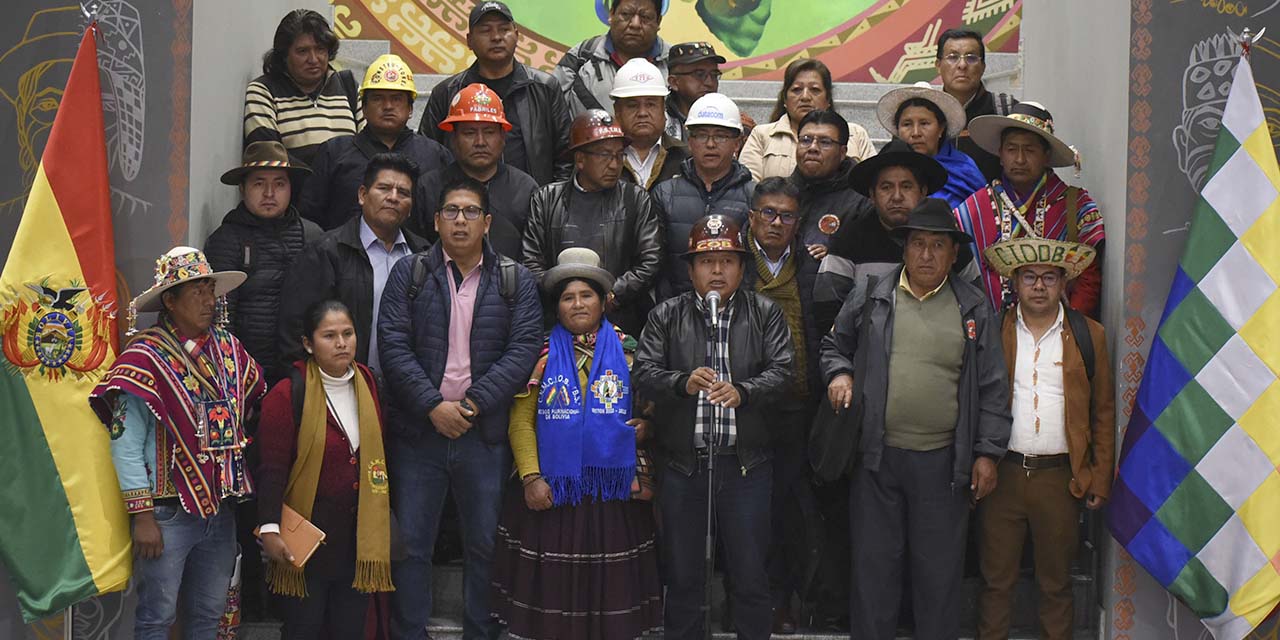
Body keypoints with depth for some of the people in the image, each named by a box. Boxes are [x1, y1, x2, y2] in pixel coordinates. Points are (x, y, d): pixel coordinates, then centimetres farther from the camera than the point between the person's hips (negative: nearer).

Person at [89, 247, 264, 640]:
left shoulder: (229, 350, 6)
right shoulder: (145, 358, -11)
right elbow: (126, 446, -12)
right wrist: (142, 515, -14)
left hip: (221, 508, 6)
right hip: (168, 514, -5)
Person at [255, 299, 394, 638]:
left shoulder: (368, 385, 5)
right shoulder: (287, 395, -12)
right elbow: (273, 469, -13)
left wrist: (387, 513, 15)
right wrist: (269, 530, -19)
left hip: (359, 532, 5)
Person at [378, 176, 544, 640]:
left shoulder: (516, 281, 6)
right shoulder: (409, 274, 5)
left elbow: (524, 349, -3)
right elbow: (394, 345, -3)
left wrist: (473, 403, -13)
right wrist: (434, 406, -13)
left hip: (485, 433, 0)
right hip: (417, 430, 0)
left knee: (485, 544, 7)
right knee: (410, 544, 4)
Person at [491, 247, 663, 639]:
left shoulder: (627, 351, 6)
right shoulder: (542, 354, 3)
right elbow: (521, 421, 0)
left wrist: (645, 427, -11)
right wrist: (531, 477, -9)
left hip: (614, 493, 1)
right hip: (552, 492, -1)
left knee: (611, 589, 6)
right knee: (551, 588, 4)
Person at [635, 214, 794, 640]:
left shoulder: (765, 314, 5)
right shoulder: (665, 316, 6)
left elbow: (781, 370, -4)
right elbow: (644, 373, -2)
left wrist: (743, 391, -22)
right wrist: (683, 382, -21)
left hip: (745, 461, 0)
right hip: (682, 461, 1)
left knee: (750, 572, 8)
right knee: (682, 572, 11)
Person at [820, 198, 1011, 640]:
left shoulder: (974, 309, 4)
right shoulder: (872, 298, 5)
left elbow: (992, 388, 4)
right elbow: (834, 343, 20)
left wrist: (987, 453, -1)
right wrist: (838, 372, -1)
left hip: (944, 460, 0)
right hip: (876, 455, 1)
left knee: (940, 571, 7)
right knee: (873, 566, 8)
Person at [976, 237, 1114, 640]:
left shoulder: (1088, 336, 4)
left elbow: (1103, 413, 6)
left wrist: (1101, 479, 2)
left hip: (1061, 478, 0)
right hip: (1001, 473, 0)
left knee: (1056, 583, 11)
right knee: (995, 579, 8)